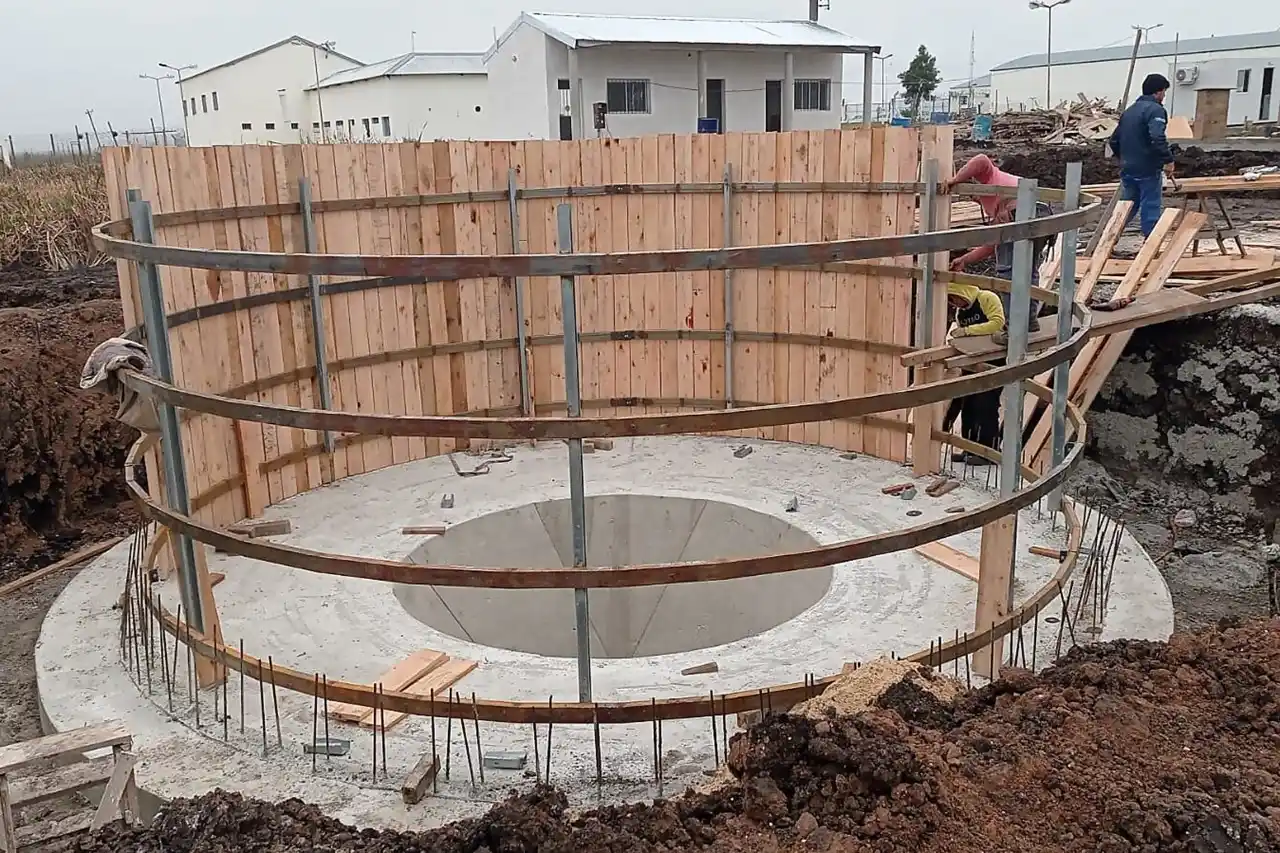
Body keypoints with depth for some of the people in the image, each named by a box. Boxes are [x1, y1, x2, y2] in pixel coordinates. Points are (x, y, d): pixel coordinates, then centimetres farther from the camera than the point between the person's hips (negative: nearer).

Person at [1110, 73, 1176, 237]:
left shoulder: (1129, 110, 15)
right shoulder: (1155, 109, -12)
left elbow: (1114, 140, 20)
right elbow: (1157, 139, -27)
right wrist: (1168, 159, -19)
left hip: (1127, 169, 8)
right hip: (1148, 170, -8)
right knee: (1150, 209, 0)